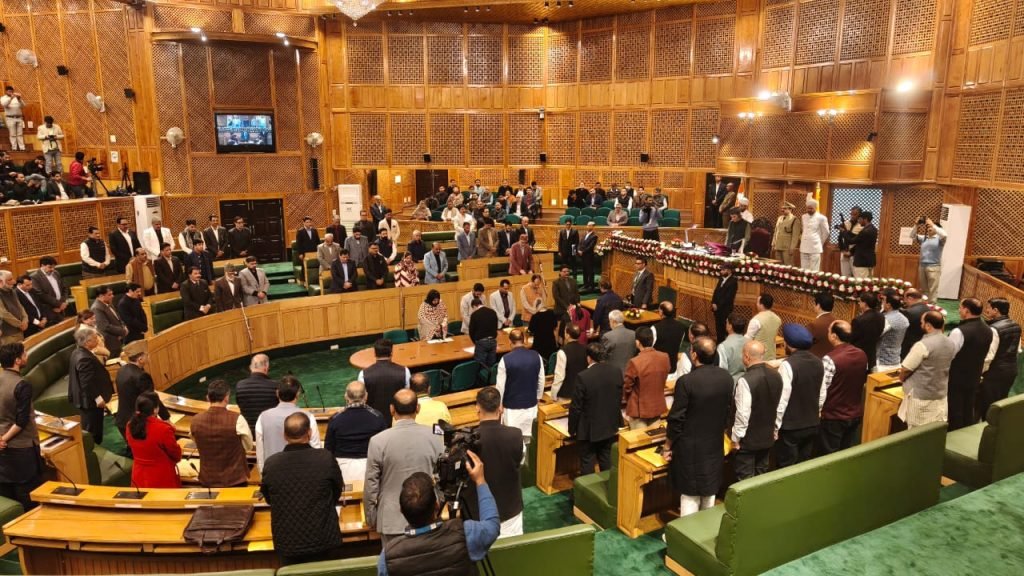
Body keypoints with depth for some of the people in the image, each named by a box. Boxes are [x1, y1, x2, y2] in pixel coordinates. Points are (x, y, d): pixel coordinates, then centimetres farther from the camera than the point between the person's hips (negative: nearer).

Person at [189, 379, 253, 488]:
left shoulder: (195, 421, -9)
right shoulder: (237, 419, -20)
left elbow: (198, 446, 9)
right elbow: (249, 447, -4)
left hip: (207, 480, 3)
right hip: (235, 480, -3)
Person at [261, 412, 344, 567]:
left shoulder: (271, 463, -12)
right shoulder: (325, 458, -15)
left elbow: (268, 499, 8)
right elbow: (337, 492, 3)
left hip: (287, 544, 1)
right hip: (325, 542, -1)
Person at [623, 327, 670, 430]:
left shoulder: (634, 362, -25)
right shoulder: (664, 357, -8)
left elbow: (626, 387, -12)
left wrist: (624, 404, 8)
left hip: (639, 410, -5)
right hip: (658, 407, 5)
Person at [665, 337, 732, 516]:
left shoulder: (686, 381, -24)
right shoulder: (726, 378, -6)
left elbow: (676, 419, -17)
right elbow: (729, 411, 6)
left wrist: (667, 446, -4)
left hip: (690, 448, -5)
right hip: (715, 444, 6)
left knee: (690, 495, 6)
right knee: (710, 491, 21)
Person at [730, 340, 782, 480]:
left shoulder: (745, 380, -25)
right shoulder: (776, 376, -2)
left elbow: (743, 413, -24)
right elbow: (780, 407, 8)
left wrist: (736, 438, -12)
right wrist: (775, 429, 19)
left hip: (747, 440, -7)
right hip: (767, 437, 7)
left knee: (745, 481, 5)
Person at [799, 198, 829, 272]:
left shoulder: (821, 218, -7)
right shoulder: (803, 217, 9)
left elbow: (825, 233, 1)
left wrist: (820, 244, 9)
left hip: (815, 248, -5)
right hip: (804, 248, 5)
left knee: (814, 271, -4)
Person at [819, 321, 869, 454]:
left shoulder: (830, 359, -24)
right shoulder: (862, 355, -3)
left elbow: (821, 390, -20)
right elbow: (864, 380, 13)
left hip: (833, 417, -6)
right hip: (856, 414, 6)